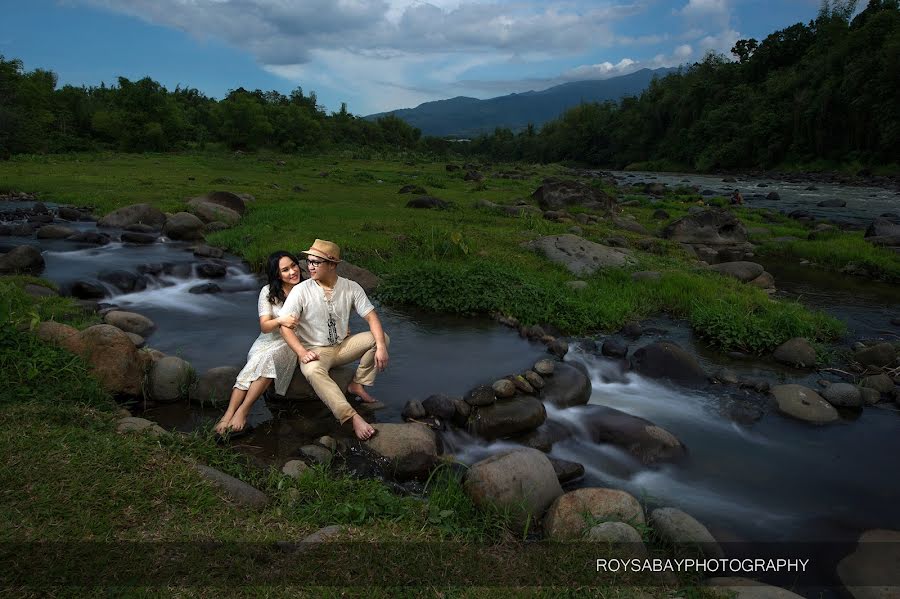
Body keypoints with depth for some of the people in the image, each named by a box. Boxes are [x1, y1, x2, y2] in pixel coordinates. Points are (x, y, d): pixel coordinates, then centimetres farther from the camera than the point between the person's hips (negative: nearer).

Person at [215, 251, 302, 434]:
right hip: (269, 340, 1)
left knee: (268, 358, -34)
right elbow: (264, 327, -6)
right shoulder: (268, 292, 0)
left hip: (292, 344, -1)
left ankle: (243, 410, -31)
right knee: (258, 362, -32)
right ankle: (229, 414, -35)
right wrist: (280, 320, -28)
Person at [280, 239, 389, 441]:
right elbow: (286, 326, -14)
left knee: (382, 337, -16)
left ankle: (358, 384, -5)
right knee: (312, 371, -39)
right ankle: (353, 417, -43)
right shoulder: (301, 291, -13)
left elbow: (371, 317, -8)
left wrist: (381, 347, -24)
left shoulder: (351, 287, -6)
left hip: (343, 346, 4)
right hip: (315, 350, -3)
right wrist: (301, 353, -29)